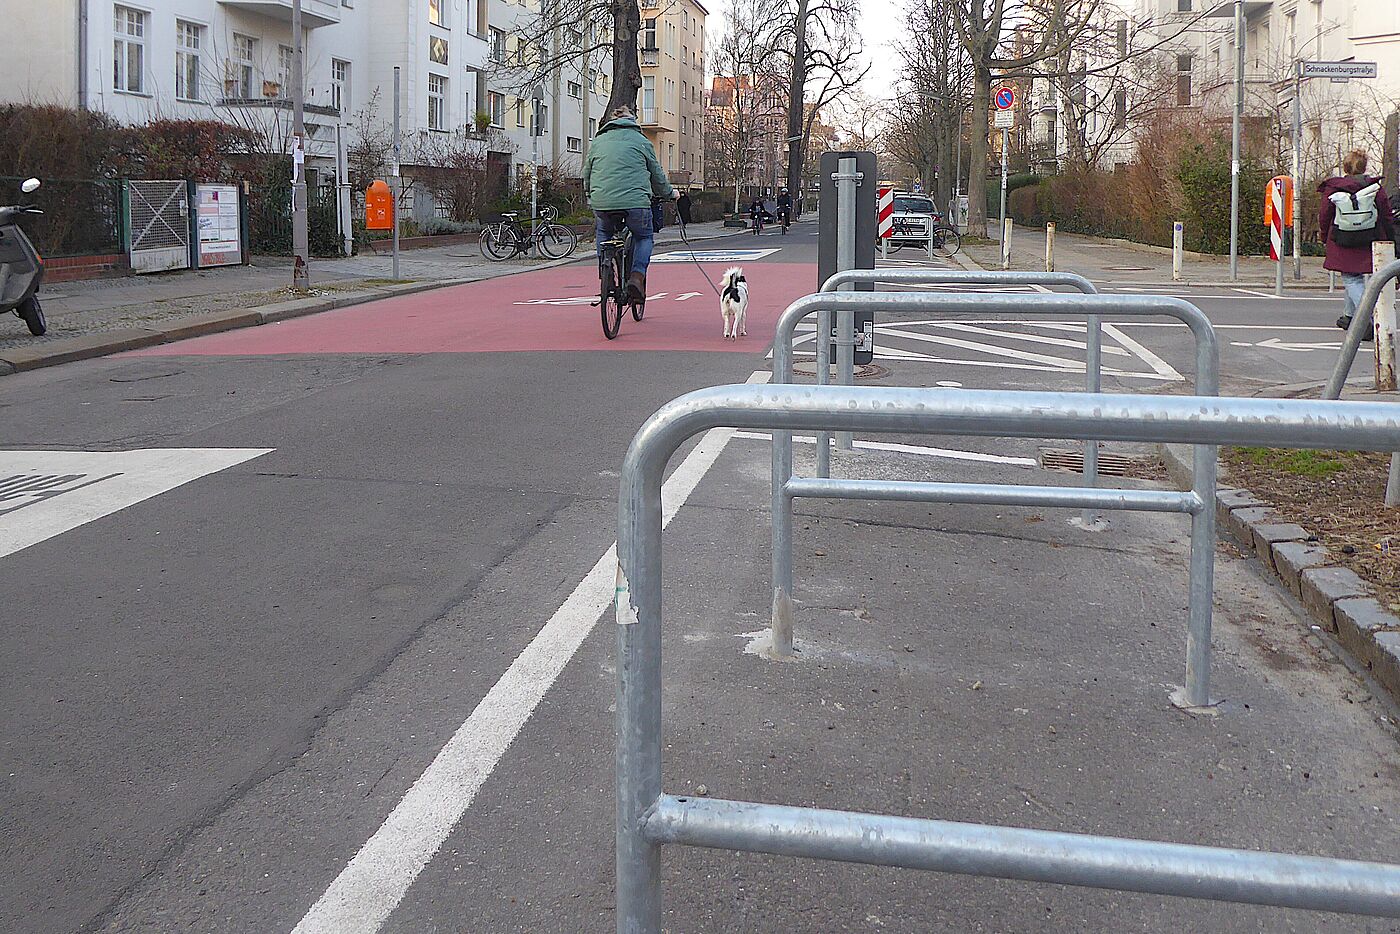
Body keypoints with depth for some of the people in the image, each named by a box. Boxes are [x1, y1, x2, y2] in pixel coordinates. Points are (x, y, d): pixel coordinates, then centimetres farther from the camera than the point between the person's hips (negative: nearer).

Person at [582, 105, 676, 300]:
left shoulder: (598, 142, 18)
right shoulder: (641, 141, 12)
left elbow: (586, 175, 24)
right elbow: (657, 174, 18)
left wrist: (591, 195, 44)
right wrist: (669, 193, 37)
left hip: (601, 203, 2)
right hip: (635, 202, -2)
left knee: (604, 232, 32)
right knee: (644, 236, 23)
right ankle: (637, 275, 1)